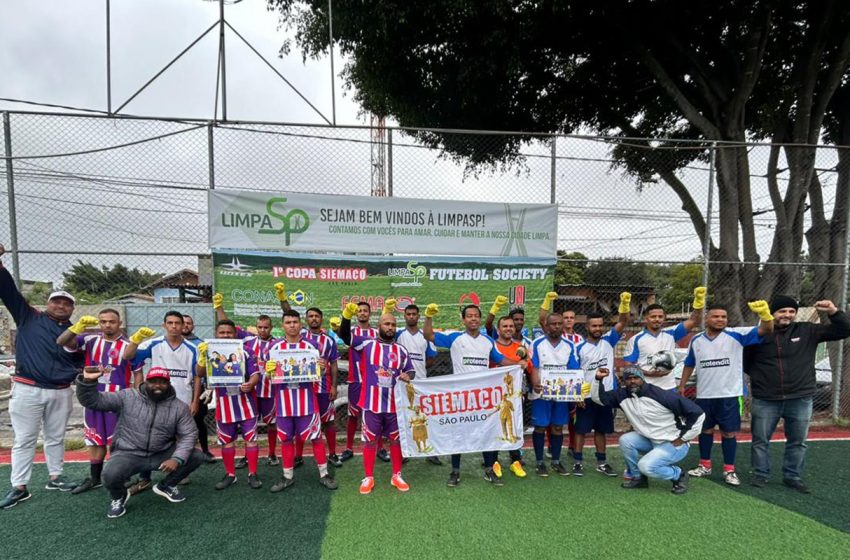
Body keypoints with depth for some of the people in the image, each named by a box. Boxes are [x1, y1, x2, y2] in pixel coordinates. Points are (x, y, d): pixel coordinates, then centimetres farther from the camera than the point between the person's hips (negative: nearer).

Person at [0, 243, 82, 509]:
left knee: (56, 437, 15)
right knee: (25, 439, 5)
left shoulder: (75, 331, 7)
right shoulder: (29, 317, 1)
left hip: (61, 392, 3)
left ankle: (55, 478, 28)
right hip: (28, 389, -2)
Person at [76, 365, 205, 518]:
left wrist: (177, 458, -23)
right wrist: (87, 381, -28)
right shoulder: (127, 397, -7)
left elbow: (189, 434, -7)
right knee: (110, 475, -34)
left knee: (197, 456, -14)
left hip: (161, 454, 2)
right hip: (128, 454, -2)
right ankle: (119, 496, 7)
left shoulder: (179, 407, -5)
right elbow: (91, 401, -7)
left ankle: (166, 486, 15)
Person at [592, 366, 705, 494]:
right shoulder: (623, 395, -5)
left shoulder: (661, 395, -23)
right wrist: (598, 379, -16)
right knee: (625, 440, -15)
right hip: (650, 440, 6)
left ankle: (679, 475, 5)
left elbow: (697, 413, -20)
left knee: (646, 466, -23)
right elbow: (598, 398, 1)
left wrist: (683, 438, -15)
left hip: (674, 443, -6)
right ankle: (638, 477, 4)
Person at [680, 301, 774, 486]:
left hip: (730, 394, -3)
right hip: (704, 395, 3)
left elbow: (765, 330, -18)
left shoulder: (736, 335, -6)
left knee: (729, 432, 6)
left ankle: (729, 470, 20)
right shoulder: (696, 340, 3)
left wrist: (765, 314, -38)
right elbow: (689, 365, 14)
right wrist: (682, 385, 13)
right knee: (705, 429, 13)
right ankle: (705, 465, 27)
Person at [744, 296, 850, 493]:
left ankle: (793, 476, 29)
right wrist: (759, 376, -2)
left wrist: (834, 312, -11)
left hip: (800, 400, 2)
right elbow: (745, 363, 7)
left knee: (798, 441, 14)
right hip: (765, 401, -2)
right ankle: (761, 474, 21)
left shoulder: (807, 331, 1)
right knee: (760, 440, 7)